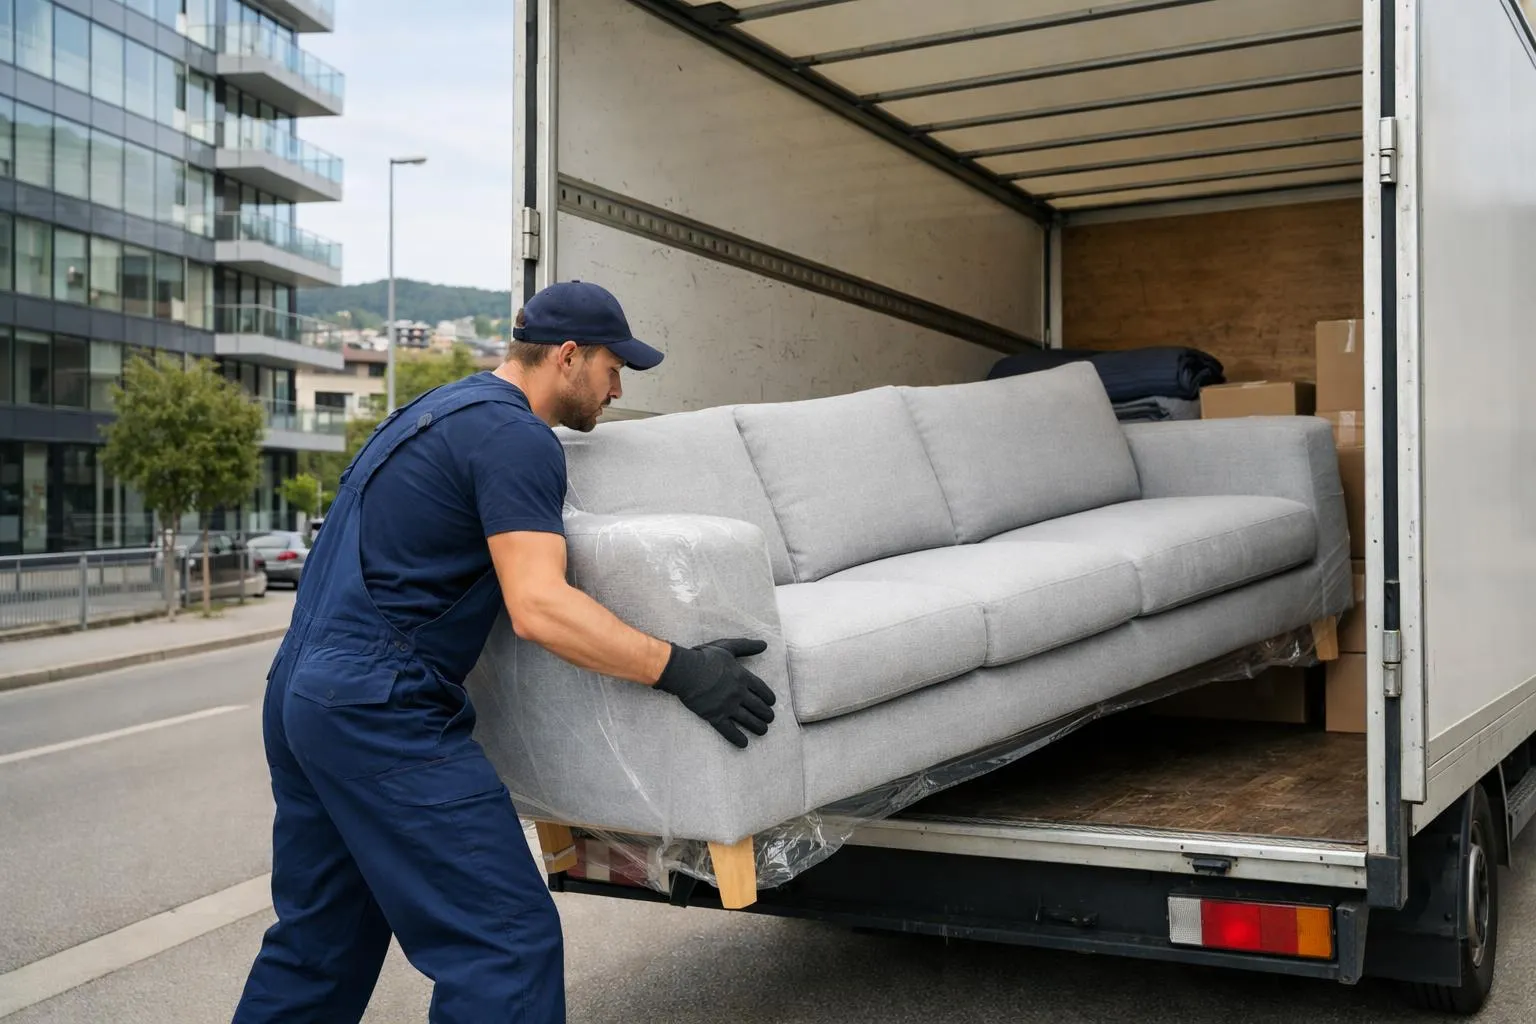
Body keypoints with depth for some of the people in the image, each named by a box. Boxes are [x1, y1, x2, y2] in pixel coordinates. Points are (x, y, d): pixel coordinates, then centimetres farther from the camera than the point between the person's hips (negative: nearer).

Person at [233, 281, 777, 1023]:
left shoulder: (444, 406, 20)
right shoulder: (517, 437, -11)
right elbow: (538, 607, -23)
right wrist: (682, 670, -22)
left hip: (298, 689, 11)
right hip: (380, 709, -10)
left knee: (319, 939, 19)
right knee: (508, 941, -8)